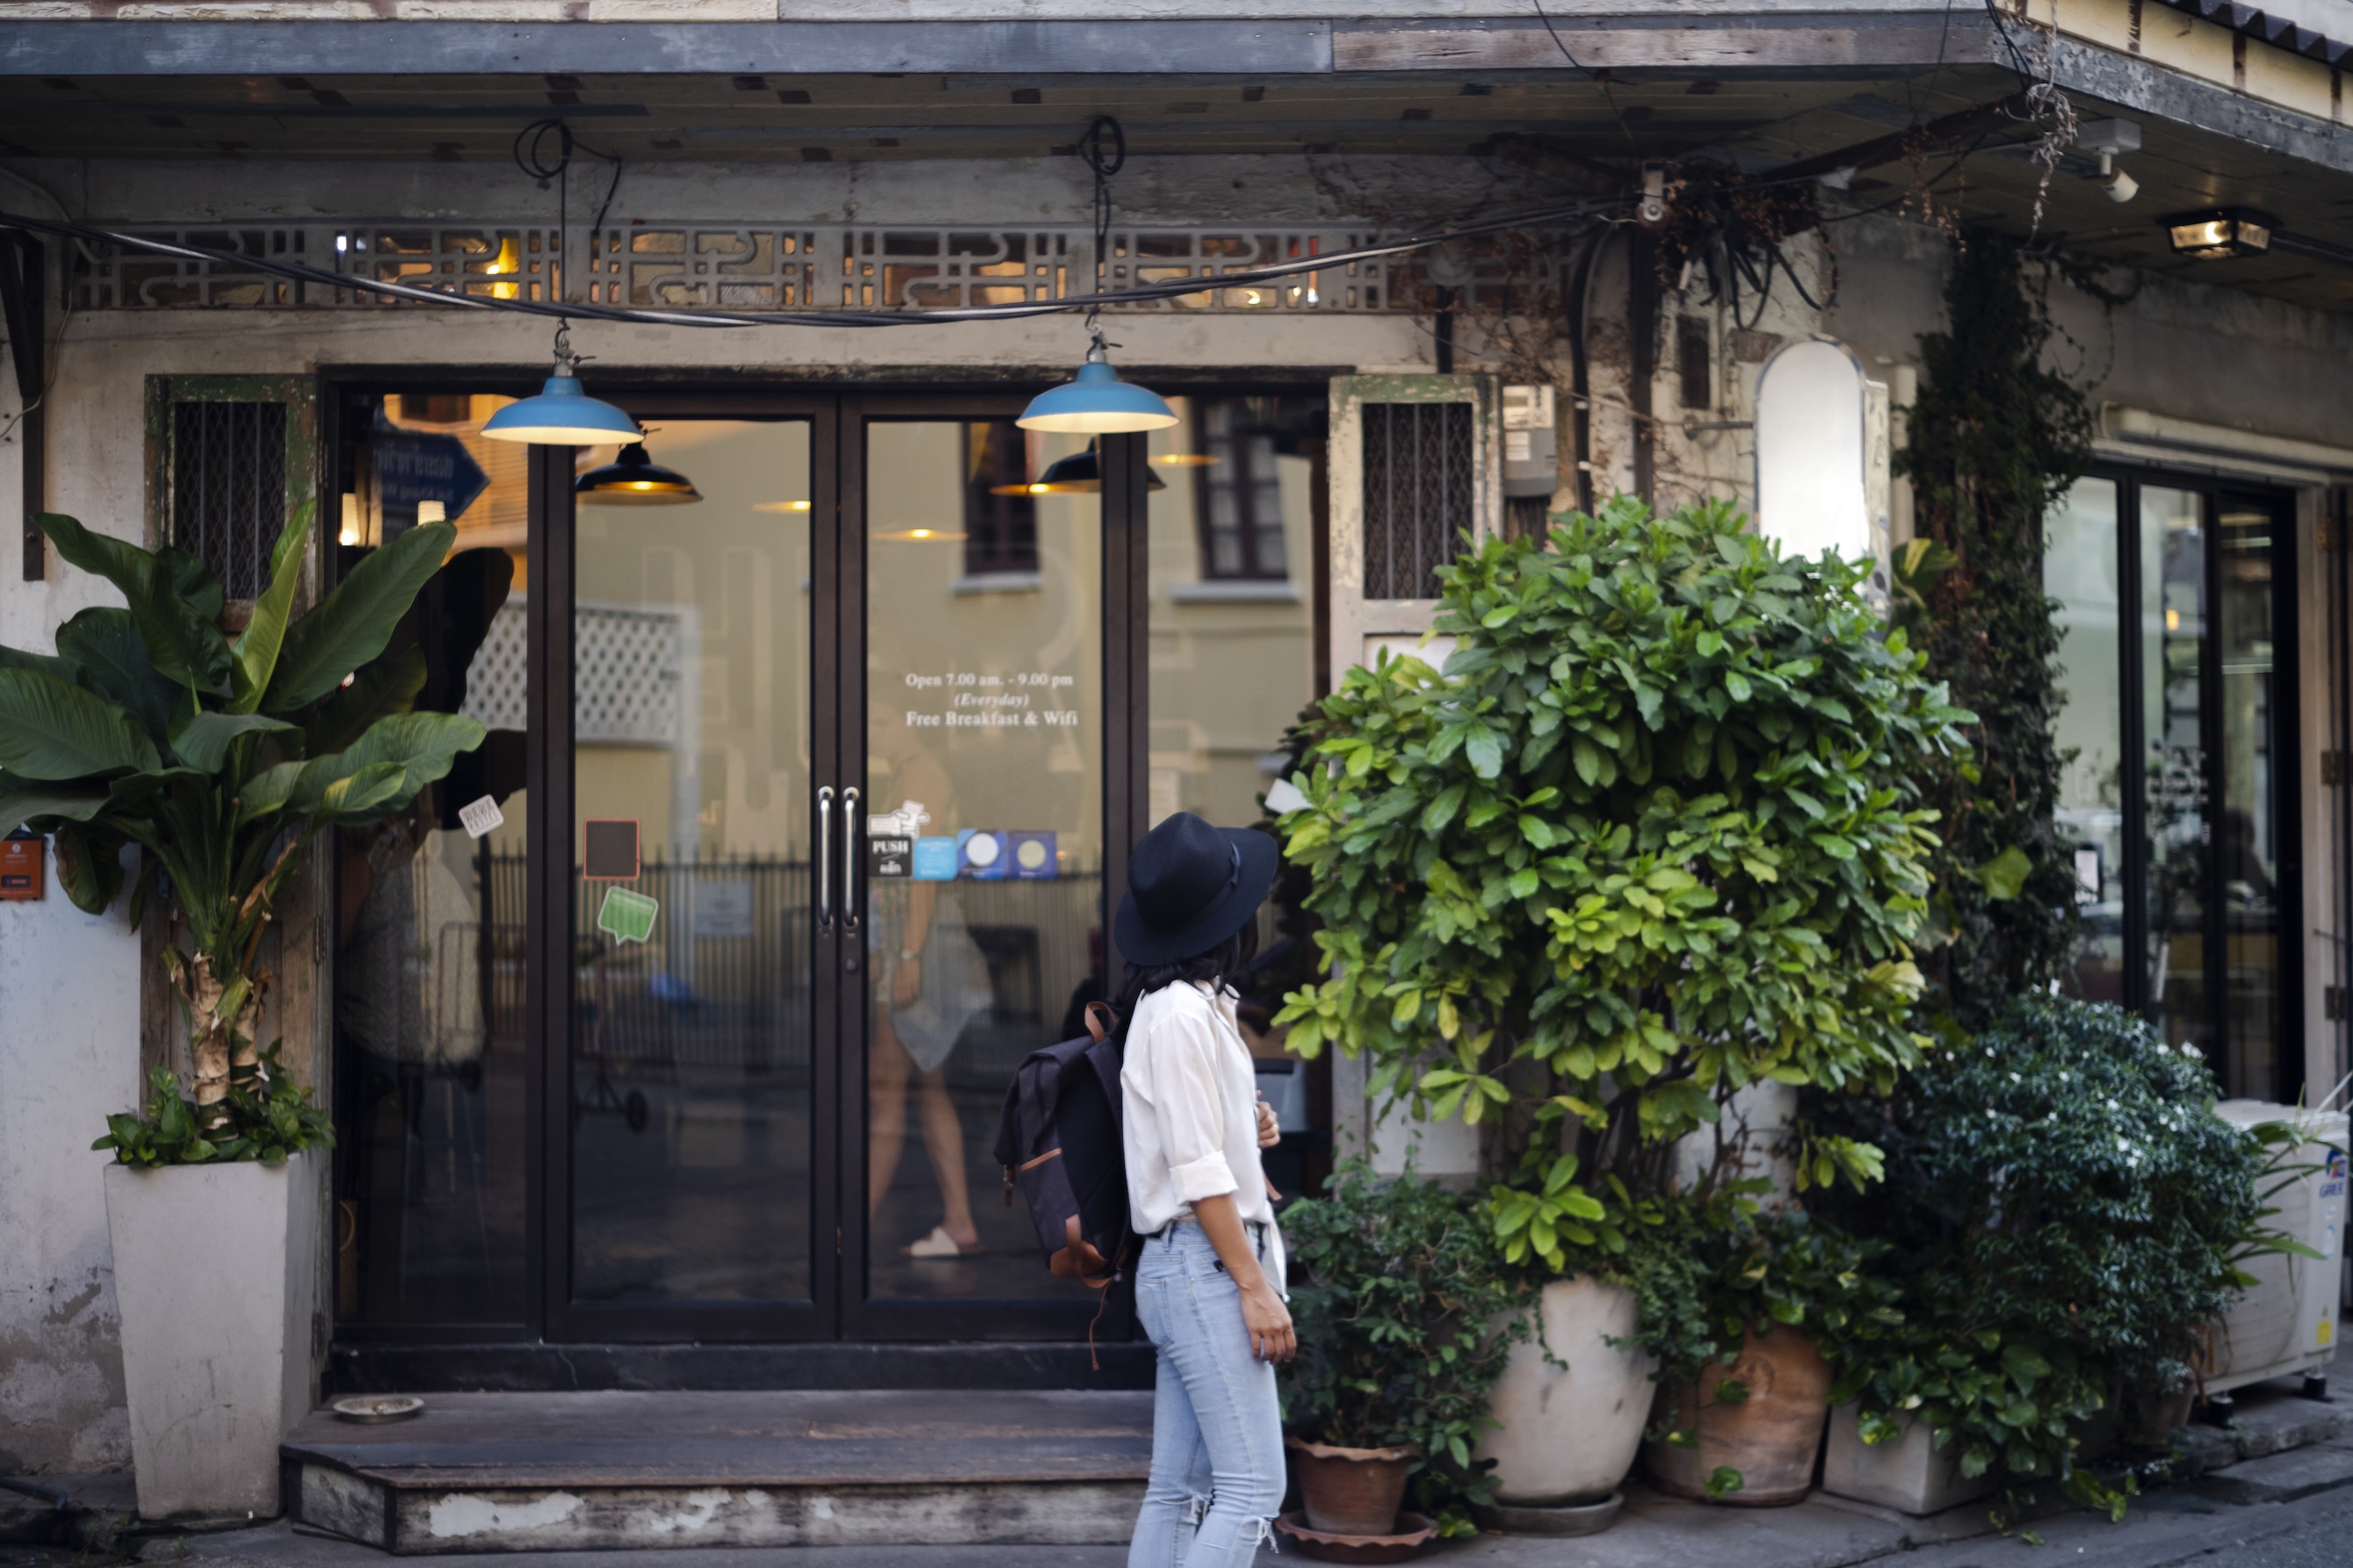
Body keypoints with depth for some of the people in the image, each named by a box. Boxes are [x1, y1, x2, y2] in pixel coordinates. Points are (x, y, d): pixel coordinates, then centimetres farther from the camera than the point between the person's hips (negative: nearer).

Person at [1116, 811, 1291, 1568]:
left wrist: (1248, 1129, 5)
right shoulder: (1183, 1013, -13)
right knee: (1253, 1491, -11)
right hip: (1204, 1262, -10)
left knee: (1178, 1492, 9)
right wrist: (1255, 1286, -17)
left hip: (1188, 1271, 10)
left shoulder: (1197, 1005, 17)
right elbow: (1197, 1170, -17)